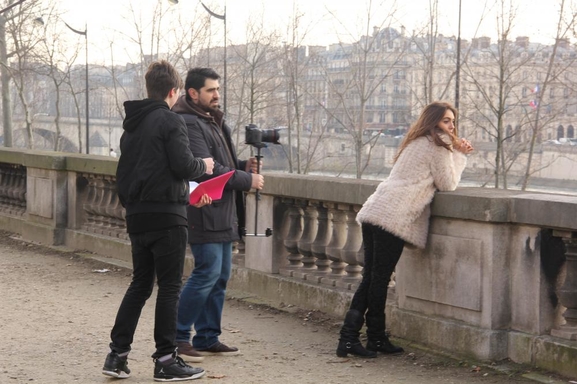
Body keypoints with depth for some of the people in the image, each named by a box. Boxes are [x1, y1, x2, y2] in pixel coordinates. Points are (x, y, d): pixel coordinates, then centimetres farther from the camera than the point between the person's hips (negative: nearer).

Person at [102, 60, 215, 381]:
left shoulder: (132, 124, 14)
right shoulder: (171, 121, -10)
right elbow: (184, 165, -18)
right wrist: (204, 165, 5)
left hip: (137, 216, 7)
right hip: (166, 215, -7)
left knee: (140, 285, 15)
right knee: (169, 287, -1)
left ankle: (118, 354, 12)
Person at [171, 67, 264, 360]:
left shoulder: (214, 121, 19)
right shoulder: (188, 124, -13)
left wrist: (242, 166, 3)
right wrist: (248, 180, -13)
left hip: (222, 214, 10)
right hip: (204, 212, -10)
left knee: (219, 276, 11)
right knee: (207, 273, -11)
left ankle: (207, 338, 18)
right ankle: (178, 336, -2)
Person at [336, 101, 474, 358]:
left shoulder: (417, 143, 27)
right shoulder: (437, 147, 0)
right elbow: (448, 184, 3)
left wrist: (457, 154, 21)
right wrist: (458, 155, 13)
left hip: (373, 212, 9)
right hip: (394, 217, -9)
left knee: (371, 279, 6)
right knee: (379, 281, -1)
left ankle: (349, 338, 0)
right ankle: (376, 339, 8)